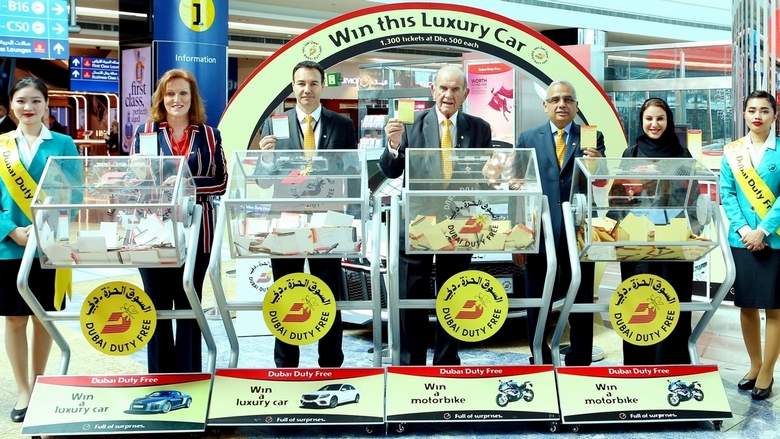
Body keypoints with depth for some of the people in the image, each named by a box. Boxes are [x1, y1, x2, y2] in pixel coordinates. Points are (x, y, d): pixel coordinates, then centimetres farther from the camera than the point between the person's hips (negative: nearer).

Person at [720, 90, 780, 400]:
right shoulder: (732, 151, 6)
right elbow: (726, 193, 2)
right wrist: (743, 229, -11)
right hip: (741, 239, 3)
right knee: (746, 305, 10)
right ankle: (754, 366, 24)